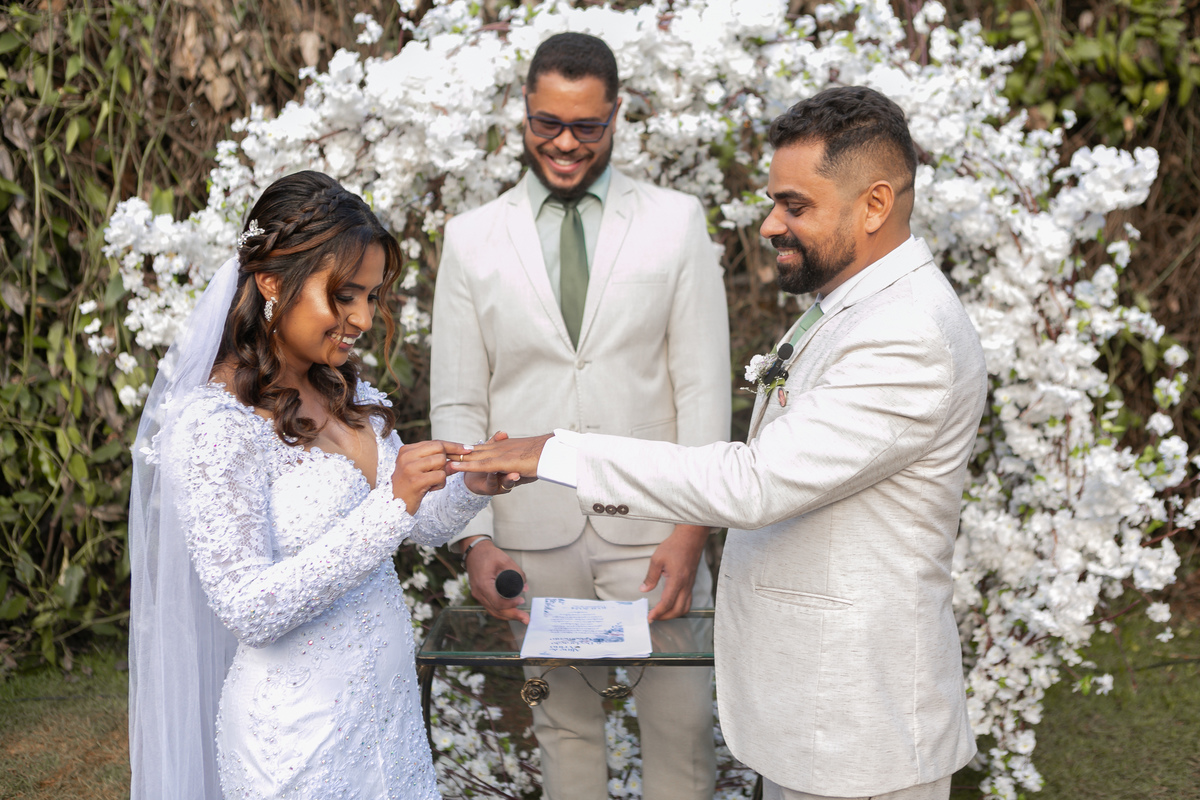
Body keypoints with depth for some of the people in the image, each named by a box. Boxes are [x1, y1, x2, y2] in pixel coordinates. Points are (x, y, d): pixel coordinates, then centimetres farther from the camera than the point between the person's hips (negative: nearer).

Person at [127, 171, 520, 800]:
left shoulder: (346, 391, 3)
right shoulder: (214, 425, -20)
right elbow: (249, 611, -24)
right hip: (300, 733, -7)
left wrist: (474, 489, -9)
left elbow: (418, 525, 12)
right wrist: (391, 506, -29)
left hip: (388, 703, 7)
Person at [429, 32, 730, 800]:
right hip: (532, 536, 1)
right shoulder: (472, 237, 5)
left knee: (682, 727, 4)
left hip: (653, 530, -1)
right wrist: (473, 537, -5)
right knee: (565, 727, 13)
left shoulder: (677, 222, 2)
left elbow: (704, 388, -1)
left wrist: (692, 528, -9)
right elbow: (456, 406, 5)